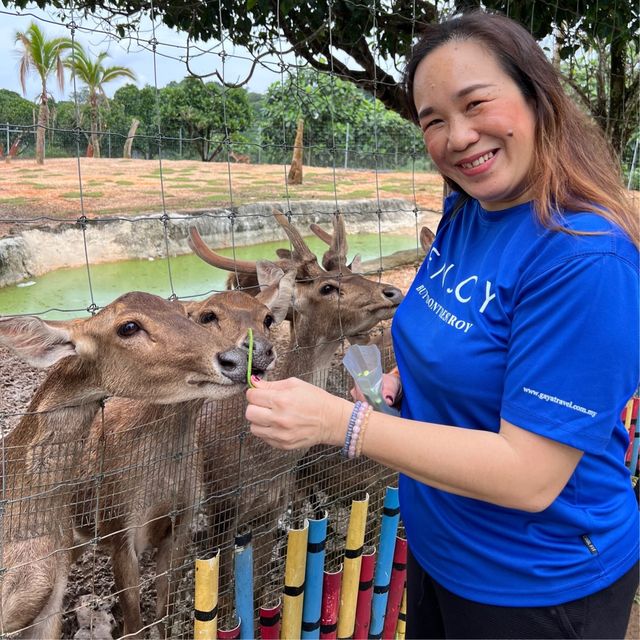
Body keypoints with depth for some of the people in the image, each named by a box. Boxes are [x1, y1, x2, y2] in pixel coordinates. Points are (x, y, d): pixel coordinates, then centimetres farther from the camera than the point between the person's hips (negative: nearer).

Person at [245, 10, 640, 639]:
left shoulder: (587, 258, -28)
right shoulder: (463, 213, -4)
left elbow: (529, 476, -29)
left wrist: (340, 421, -33)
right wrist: (398, 384, -6)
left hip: (536, 589, -6)